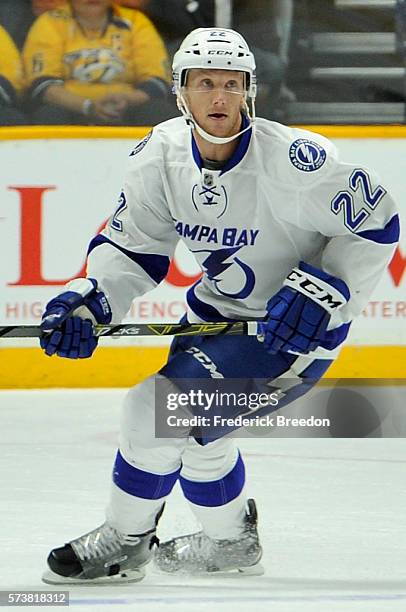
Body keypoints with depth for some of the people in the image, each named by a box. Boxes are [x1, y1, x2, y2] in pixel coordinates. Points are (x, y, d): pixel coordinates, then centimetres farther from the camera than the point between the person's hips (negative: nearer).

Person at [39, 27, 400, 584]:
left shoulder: (289, 159, -28)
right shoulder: (161, 155, -11)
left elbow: (375, 223, -18)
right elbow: (133, 245, -2)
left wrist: (320, 293, -26)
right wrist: (89, 301, -18)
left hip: (297, 327, -7)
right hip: (217, 308, 7)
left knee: (159, 406, -16)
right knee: (191, 428, 20)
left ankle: (124, 541, 5)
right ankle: (231, 540, 45)